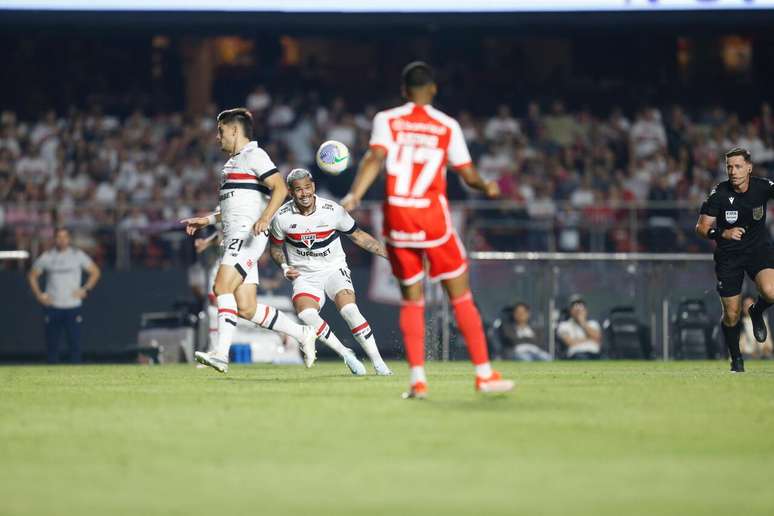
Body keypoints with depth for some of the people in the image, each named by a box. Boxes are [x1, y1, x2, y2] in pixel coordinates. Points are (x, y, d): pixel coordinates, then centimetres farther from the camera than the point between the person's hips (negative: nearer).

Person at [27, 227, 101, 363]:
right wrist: (38, 295, 5)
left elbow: (95, 271, 10)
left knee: (74, 341, -7)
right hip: (52, 307, 1)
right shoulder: (46, 257, 6)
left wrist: (85, 290, -1)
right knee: (52, 343, 2)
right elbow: (32, 275, 17)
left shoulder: (78, 255, 3)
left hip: (73, 307, -1)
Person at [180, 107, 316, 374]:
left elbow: (280, 188, -15)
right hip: (234, 237, 10)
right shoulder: (232, 161, 26)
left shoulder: (254, 155, -4)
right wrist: (208, 219, 30)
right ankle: (302, 334, 11)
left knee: (222, 287, -23)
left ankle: (221, 354, -31)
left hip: (247, 234, -10)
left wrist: (265, 218, -28)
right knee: (246, 309, 2)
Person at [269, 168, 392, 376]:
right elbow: (276, 246, 10)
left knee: (349, 309, -25)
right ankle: (346, 354, -12)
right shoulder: (282, 217, -9)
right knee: (306, 314, -28)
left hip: (334, 269, -1)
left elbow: (358, 236, 3)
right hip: (304, 275, 1)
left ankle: (378, 362, -15)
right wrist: (284, 267, -9)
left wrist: (389, 253, -1)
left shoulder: (333, 211, -11)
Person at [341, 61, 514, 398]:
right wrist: (487, 187, 26)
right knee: (460, 295, 7)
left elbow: (374, 159, -13)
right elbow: (468, 175, 6)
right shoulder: (447, 126, 4)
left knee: (411, 299, 10)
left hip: (396, 215, 1)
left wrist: (354, 195, -20)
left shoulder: (387, 120, 4)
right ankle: (484, 374, 7)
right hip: (433, 216, -1)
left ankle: (417, 379, -1)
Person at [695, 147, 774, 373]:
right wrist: (722, 233, -25)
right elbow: (701, 227, -8)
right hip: (729, 256, 0)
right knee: (731, 315, 1)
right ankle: (736, 358, 26)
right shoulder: (719, 193, -12)